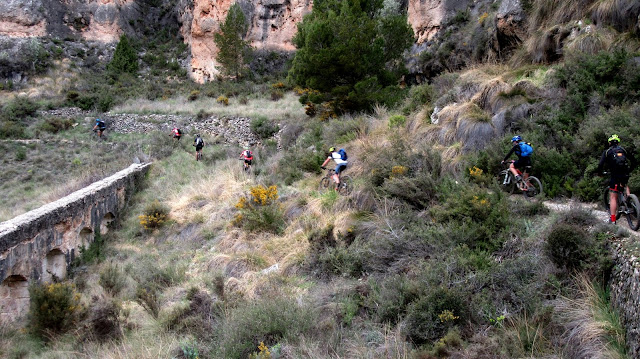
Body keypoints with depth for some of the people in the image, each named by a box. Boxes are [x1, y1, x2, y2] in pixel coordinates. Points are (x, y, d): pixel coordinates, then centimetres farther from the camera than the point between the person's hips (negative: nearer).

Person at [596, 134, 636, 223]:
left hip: (615, 175, -3)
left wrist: (599, 172, 16)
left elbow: (601, 165, -3)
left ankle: (612, 219, -4)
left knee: (613, 197, 1)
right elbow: (633, 161, 17)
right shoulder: (623, 150, 15)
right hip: (625, 174, 3)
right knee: (624, 185, 37)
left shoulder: (607, 152, 7)